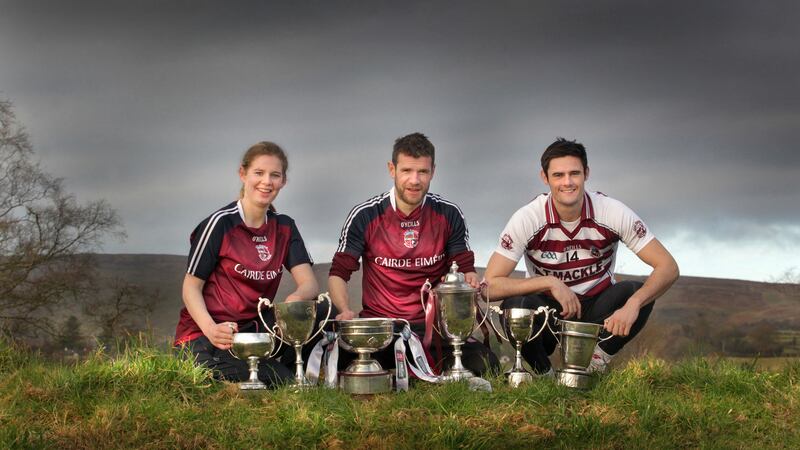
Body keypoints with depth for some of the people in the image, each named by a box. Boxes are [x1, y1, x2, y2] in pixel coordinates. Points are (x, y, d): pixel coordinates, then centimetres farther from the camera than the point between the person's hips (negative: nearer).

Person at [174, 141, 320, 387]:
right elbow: (191, 286, -7)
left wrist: (296, 298, -28)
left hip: (254, 330, 5)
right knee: (283, 384, -27)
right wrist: (211, 329, -26)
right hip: (205, 336, -5)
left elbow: (309, 283, -2)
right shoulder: (220, 224, -8)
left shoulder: (284, 227, 9)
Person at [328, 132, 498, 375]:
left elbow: (465, 270, 9)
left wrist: (470, 281, -16)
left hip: (433, 325, 2)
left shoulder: (448, 214, 2)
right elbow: (338, 274, 2)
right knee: (338, 361, -32)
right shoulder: (364, 216, -2)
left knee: (484, 363, -25)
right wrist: (345, 310, -18)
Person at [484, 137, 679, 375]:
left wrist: (633, 304, -37)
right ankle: (543, 371, -4)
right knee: (514, 306, -33)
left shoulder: (613, 212, -16)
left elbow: (668, 267, -19)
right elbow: (491, 286, -21)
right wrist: (550, 282, -32)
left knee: (636, 293, -29)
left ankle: (594, 365, -8)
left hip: (597, 311, 1)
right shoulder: (528, 219, -17)